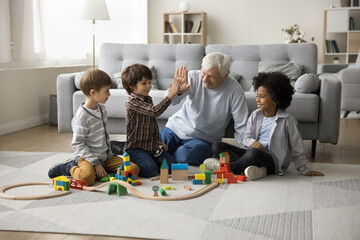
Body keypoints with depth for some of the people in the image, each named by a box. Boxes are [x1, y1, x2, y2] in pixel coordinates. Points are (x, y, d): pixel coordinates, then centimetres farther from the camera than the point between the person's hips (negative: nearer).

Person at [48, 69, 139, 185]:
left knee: (134, 169, -8)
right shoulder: (82, 116, -18)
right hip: (87, 157, -8)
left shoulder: (102, 108, 8)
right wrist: (96, 163, -20)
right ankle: (70, 168, -3)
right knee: (87, 178, -38)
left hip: (105, 156, 8)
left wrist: (109, 153, 14)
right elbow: (77, 144, -18)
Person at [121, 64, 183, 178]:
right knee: (151, 170, -26)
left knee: (172, 166, -6)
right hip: (136, 148, -8)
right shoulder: (132, 102, -18)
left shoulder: (148, 99, 11)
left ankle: (147, 161, 15)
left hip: (152, 146, 8)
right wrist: (170, 95, -34)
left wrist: (157, 141, 13)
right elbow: (155, 111, -32)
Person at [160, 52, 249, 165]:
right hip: (176, 128, 2)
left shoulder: (234, 90, -16)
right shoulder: (194, 77, -11)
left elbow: (241, 127, -14)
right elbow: (171, 101, -19)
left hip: (204, 139, -2)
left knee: (186, 155, -32)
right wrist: (178, 92, -42)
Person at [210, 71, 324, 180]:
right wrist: (252, 142, -15)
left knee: (254, 153, -41)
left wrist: (304, 171, 3)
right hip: (253, 155, 6)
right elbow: (245, 137, 10)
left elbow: (297, 147, -1)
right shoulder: (255, 115, 8)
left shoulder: (287, 120, -7)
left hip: (273, 162, -6)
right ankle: (255, 169, -23)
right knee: (218, 146, -9)